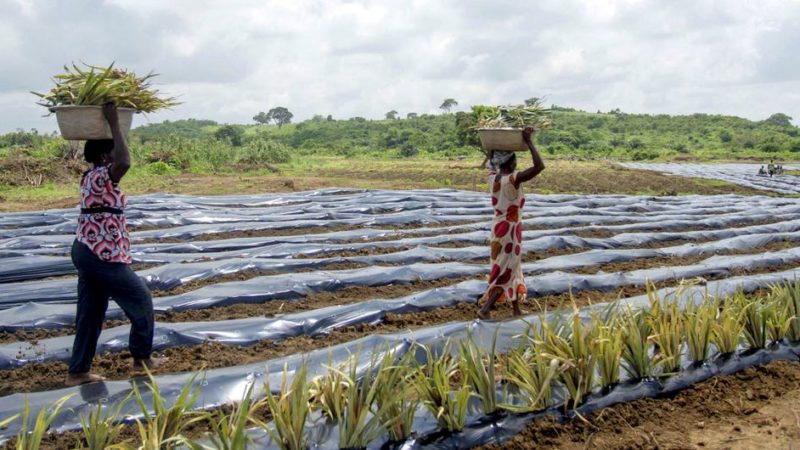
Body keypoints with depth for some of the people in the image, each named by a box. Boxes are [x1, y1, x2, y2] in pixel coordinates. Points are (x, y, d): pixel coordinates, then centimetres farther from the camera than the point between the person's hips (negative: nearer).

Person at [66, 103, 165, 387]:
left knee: (90, 312, 13)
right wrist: (113, 123, -28)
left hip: (86, 251, 10)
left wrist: (108, 124, 23)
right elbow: (125, 162, -37)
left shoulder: (91, 176, 12)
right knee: (140, 299, 5)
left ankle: (77, 372, 18)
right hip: (102, 255, -10)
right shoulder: (102, 177, -16)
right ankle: (142, 359, 16)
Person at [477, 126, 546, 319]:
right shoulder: (513, 179, -23)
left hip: (498, 227, 8)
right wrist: (528, 141, -25)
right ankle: (485, 309, -1)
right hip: (509, 231, -8)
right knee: (506, 272, 3)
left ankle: (517, 309, 29)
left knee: (512, 268, 19)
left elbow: (492, 164, 23)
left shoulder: (492, 177, -3)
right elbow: (539, 166, -31)